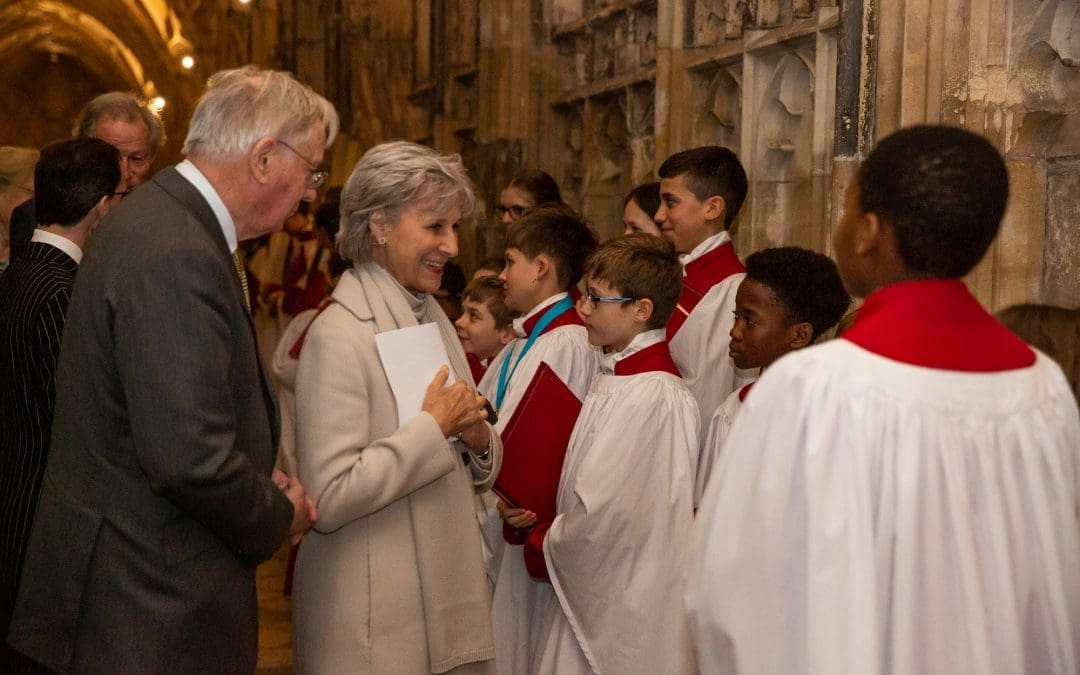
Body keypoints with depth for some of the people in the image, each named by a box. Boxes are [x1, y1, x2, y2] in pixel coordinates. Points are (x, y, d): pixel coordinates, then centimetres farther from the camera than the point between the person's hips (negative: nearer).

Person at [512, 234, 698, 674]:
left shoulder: (655, 395, -21)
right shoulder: (615, 379, 9)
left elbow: (602, 513, -22)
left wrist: (541, 547, -7)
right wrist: (544, 523, -1)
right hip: (590, 596, 8)